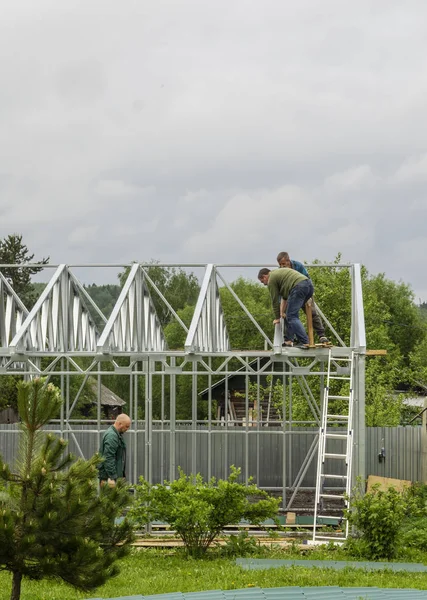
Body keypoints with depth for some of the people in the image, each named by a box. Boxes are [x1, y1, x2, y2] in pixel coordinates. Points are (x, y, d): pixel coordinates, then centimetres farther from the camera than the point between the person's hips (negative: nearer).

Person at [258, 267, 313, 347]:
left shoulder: (271, 279, 7)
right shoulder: (278, 272, 34)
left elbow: (275, 300, 7)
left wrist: (277, 318, 16)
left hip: (299, 287, -9)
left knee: (291, 316, -7)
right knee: (292, 314, 18)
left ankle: (304, 342, -17)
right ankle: (289, 340, 15)